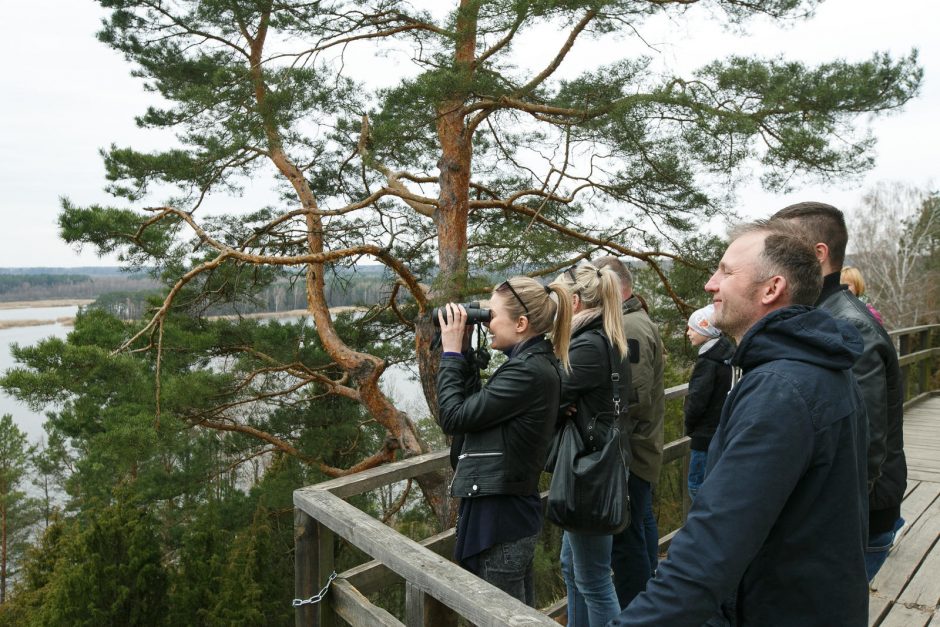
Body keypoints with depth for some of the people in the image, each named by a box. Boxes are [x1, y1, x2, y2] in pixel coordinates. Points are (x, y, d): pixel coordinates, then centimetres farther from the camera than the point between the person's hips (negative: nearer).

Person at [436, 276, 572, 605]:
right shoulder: (535, 363, 7)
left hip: (499, 518, -9)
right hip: (513, 512, 10)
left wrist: (451, 352, -9)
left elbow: (453, 417, -19)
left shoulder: (527, 372, -22)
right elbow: (475, 405, 12)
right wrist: (463, 352, 5)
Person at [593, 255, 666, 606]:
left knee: (626, 538, -4)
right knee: (641, 522, 23)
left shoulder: (630, 328, -20)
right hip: (638, 448, 11)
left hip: (629, 452, -11)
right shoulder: (634, 323, 13)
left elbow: (636, 398, -26)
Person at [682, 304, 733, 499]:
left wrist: (689, 426, -3)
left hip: (707, 434, -9)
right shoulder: (728, 355, 8)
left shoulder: (707, 362, -18)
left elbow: (697, 401, -20)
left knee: (697, 485, 0)